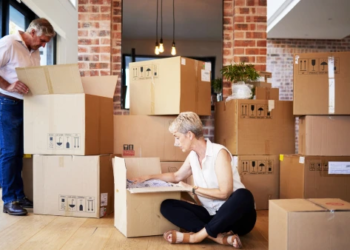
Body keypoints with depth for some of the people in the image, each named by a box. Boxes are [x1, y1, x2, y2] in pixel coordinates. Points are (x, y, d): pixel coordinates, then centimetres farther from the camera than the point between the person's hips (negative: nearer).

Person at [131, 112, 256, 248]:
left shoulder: (219, 153, -16)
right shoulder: (193, 155, 6)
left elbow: (224, 193, -23)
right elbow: (177, 176, 25)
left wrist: (192, 189, -12)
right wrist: (150, 177, 24)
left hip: (236, 216, -6)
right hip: (213, 215, 6)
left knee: (243, 196, -40)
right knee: (167, 205, -10)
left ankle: (196, 236, -28)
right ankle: (220, 237, -23)